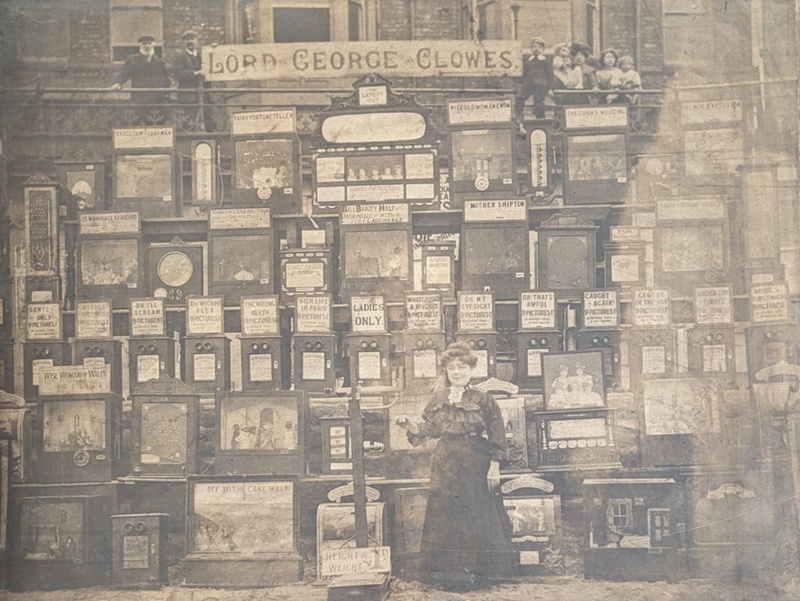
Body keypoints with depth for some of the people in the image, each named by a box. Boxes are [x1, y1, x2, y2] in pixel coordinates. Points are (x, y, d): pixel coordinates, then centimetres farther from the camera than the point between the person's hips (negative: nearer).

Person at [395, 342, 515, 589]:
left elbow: (497, 436, -5)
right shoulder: (438, 400, 7)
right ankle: (447, 571, 13)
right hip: (445, 465, 3)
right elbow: (427, 428, 10)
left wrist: (494, 467, -8)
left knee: (476, 517, 2)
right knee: (445, 516, 5)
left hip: (475, 466, -3)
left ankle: (476, 571, 13)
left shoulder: (483, 400, -5)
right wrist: (409, 424, -10)